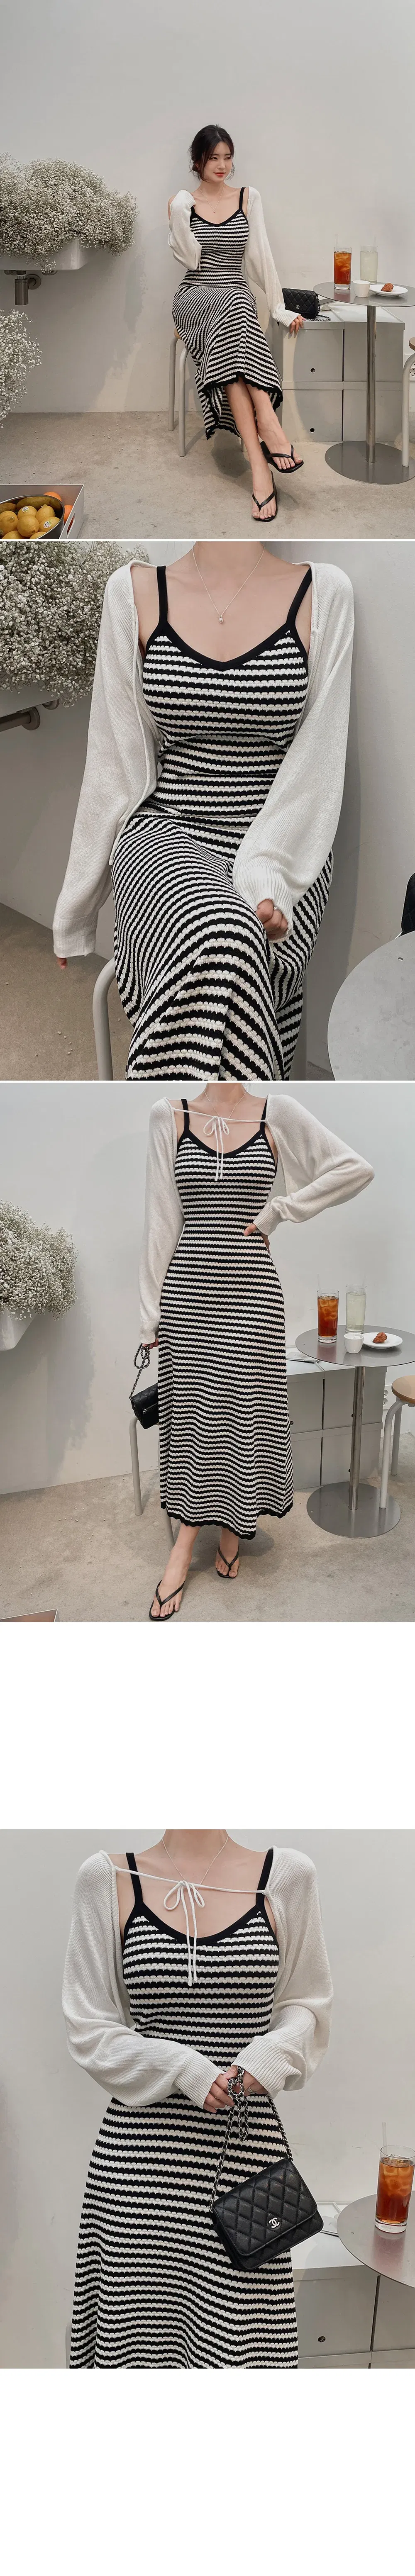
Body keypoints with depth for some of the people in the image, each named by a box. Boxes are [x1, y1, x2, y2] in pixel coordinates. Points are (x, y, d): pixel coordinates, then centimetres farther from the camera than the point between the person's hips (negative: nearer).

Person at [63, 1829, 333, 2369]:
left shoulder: (287, 1877, 4)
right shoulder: (109, 1879, 1)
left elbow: (307, 2008, 12)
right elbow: (90, 2030, 1)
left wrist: (265, 2061, -8)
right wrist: (188, 2071, -11)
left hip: (247, 2146, 1)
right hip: (136, 2151, 0)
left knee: (241, 2331, -2)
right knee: (136, 2322, 1)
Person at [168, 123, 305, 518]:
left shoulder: (248, 198, 12)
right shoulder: (184, 202, 9)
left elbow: (261, 254, 6)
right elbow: (190, 258, 0)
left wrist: (279, 308, -3)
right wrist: (178, 216, -14)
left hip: (238, 296, 1)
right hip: (195, 298, -1)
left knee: (230, 346, -36)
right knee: (236, 308, -38)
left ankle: (258, 461, -49)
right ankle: (269, 426, -50)